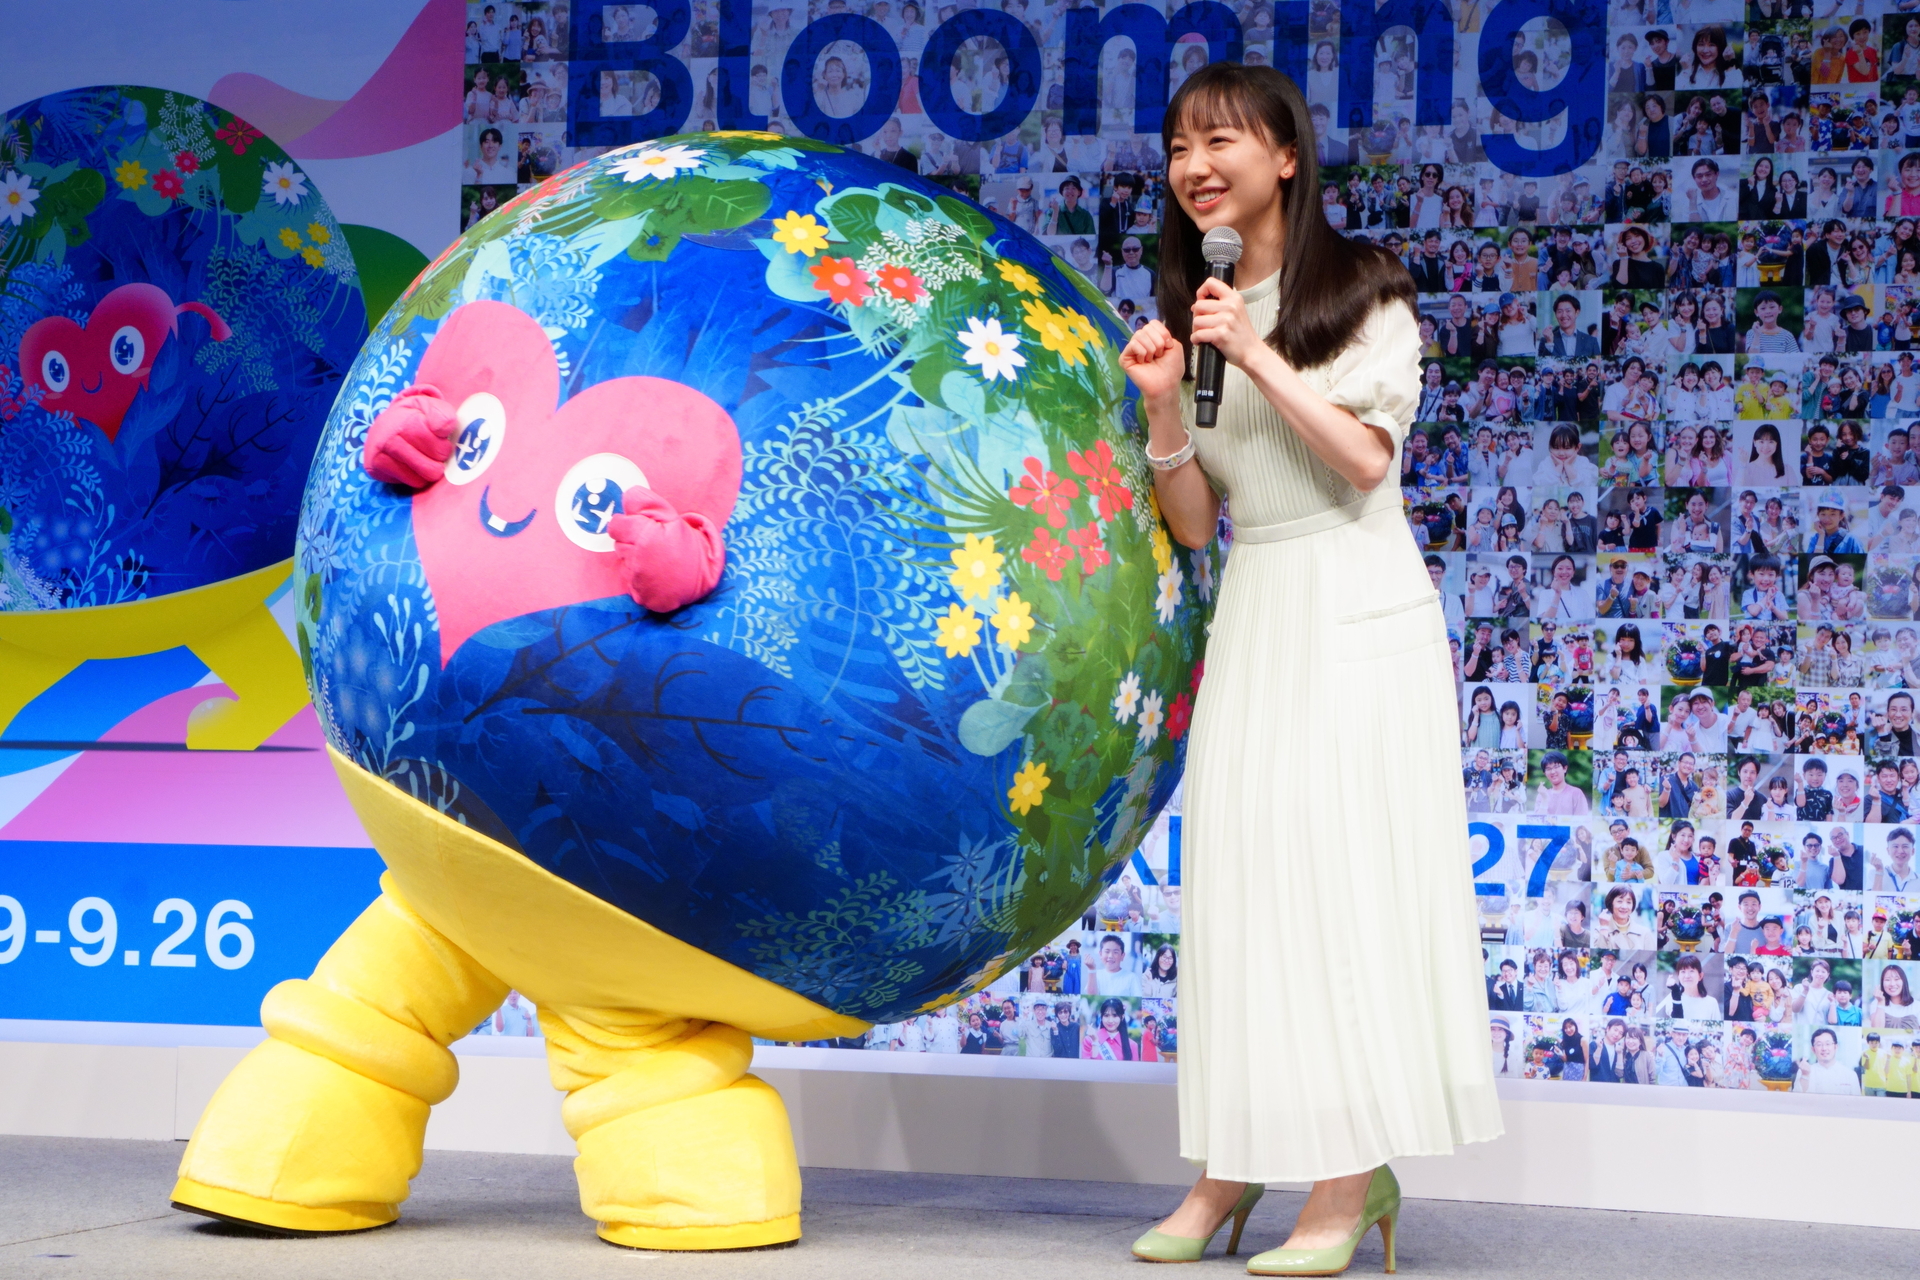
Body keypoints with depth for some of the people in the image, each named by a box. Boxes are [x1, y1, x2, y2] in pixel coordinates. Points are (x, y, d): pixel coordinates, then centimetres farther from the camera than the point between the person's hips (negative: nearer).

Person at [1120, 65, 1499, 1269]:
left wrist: (1261, 358, -15)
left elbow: (1366, 456, -11)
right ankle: (1232, 1163, 4)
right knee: (1237, 872, 0)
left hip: (1358, 612, -5)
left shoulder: (1362, 289, 1)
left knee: (1344, 862, -9)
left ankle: (1352, 1169, -7)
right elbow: (1193, 523, 9)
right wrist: (1162, 402, -6)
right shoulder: (1193, 319, 13)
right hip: (1254, 614, 5)